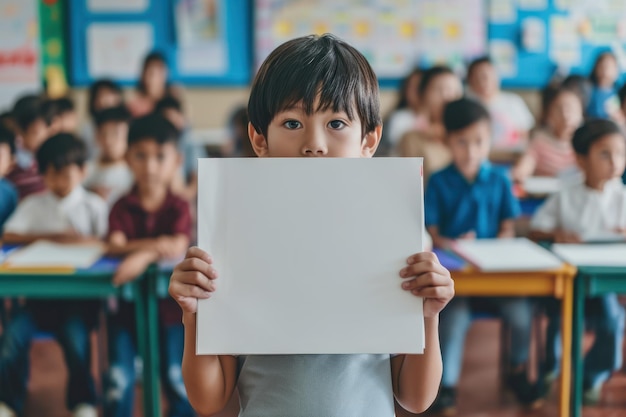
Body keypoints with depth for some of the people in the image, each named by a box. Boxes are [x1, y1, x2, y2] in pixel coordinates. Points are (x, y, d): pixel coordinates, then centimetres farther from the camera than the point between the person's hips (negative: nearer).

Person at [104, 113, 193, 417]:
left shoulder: (179, 208, -3)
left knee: (177, 375, -7)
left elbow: (178, 247, -20)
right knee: (119, 378, -7)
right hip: (128, 301, 1)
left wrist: (143, 255, -38)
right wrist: (155, 244, -28)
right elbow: (116, 245, -15)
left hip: (170, 302, -1)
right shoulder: (122, 207, 0)